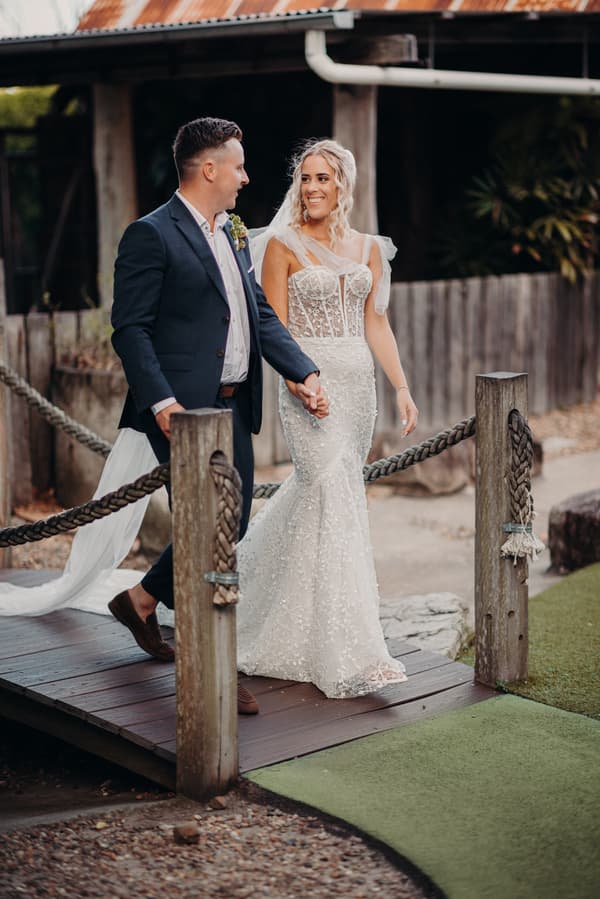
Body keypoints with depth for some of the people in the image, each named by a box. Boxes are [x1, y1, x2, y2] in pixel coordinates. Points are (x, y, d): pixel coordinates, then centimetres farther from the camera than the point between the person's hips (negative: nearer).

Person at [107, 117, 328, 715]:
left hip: (233, 407, 9)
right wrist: (162, 402, -24)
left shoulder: (233, 235, 17)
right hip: (184, 411, -9)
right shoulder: (152, 235, -10)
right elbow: (130, 328, -14)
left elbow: (261, 315, 16)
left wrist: (303, 372, 3)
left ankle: (142, 600, 37)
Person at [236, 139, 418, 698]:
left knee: (317, 491, 11)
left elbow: (376, 323, 12)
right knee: (334, 498, -11)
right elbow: (274, 326, -6)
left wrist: (402, 388, 4)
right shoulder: (283, 245, -1)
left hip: (358, 384, 6)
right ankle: (347, 654, -10)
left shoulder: (368, 248, 12)